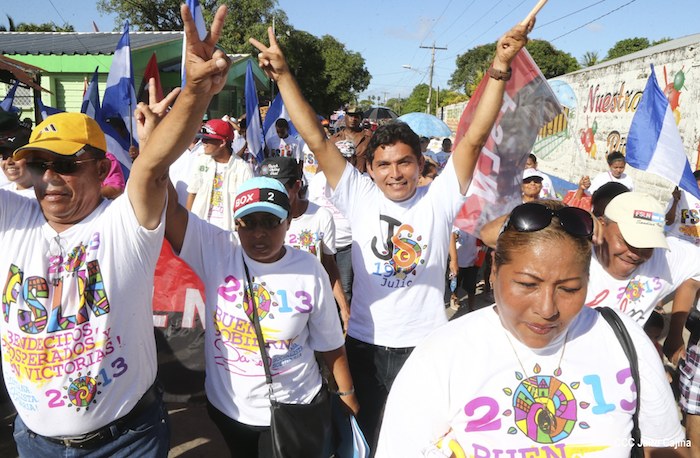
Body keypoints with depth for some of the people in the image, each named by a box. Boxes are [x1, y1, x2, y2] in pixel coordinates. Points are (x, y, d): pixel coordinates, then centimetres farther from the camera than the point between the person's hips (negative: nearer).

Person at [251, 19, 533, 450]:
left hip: (426, 344, 0)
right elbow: (317, 140, -10)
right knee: (366, 436, 22)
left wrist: (500, 67, -22)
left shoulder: (438, 200, -7)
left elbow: (475, 137, -14)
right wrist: (283, 74, -13)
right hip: (365, 343, 1)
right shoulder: (359, 198, -7)